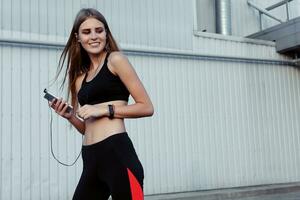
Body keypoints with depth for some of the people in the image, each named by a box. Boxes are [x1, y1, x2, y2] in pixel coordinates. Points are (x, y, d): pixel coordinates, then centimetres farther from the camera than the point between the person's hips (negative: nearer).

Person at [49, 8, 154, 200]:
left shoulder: (115, 59, 0)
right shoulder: (80, 76, 18)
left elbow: (147, 107, -5)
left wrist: (104, 109, -11)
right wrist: (69, 116, 3)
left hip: (117, 153, -7)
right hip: (91, 159, 7)